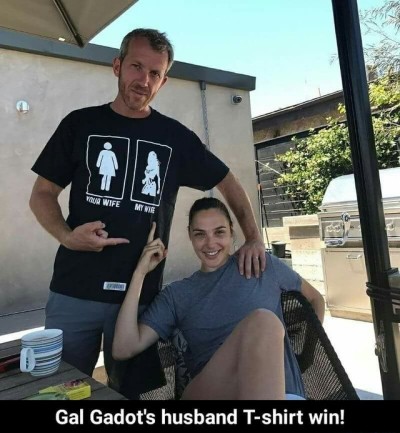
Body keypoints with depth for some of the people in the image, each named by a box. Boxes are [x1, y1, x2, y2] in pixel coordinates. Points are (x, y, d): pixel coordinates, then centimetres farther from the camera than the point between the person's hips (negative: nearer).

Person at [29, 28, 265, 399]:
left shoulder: (176, 136, 4)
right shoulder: (80, 124, 4)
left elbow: (228, 183, 11)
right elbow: (42, 193, 7)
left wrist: (253, 239, -1)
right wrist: (66, 235, -13)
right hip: (73, 293, 1)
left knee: (130, 392, 13)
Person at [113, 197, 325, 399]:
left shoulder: (263, 265, 11)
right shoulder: (176, 294, 11)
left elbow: (315, 299, 26)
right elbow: (124, 349, 1)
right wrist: (140, 273, 0)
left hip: (284, 391, 0)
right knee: (262, 322, -30)